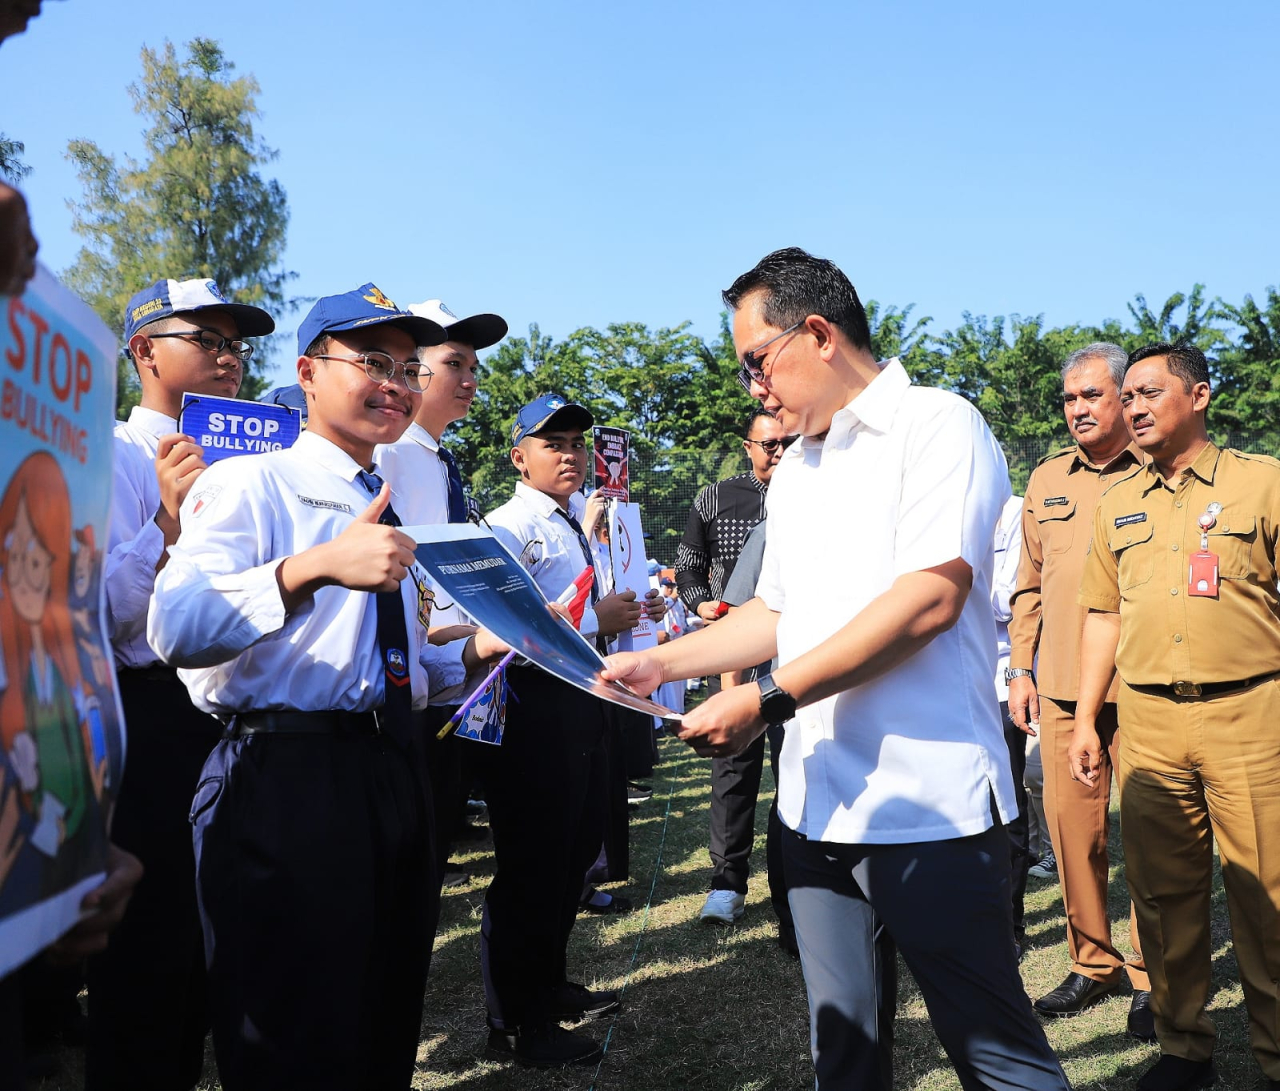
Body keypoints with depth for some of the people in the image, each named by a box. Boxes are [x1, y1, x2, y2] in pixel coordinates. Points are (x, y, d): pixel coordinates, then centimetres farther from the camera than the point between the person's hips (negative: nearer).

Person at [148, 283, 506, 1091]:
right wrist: (317, 567, -36)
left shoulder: (387, 511, 18)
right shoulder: (250, 485, -5)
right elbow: (178, 629, -23)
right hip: (286, 780, -7)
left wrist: (472, 654, 5)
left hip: (392, 776, 8)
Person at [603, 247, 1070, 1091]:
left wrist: (767, 702, -19)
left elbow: (930, 599, -19)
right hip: (817, 800, 7)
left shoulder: (936, 426, -7)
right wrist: (659, 664, 8)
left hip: (926, 802, -7)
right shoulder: (794, 470, 17)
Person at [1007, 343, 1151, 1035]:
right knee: (1070, 826, 8)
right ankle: (1092, 964, 24)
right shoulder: (1047, 480, 13)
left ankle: (1151, 977, 19)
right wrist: (1020, 670, 11)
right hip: (1061, 688, 4)